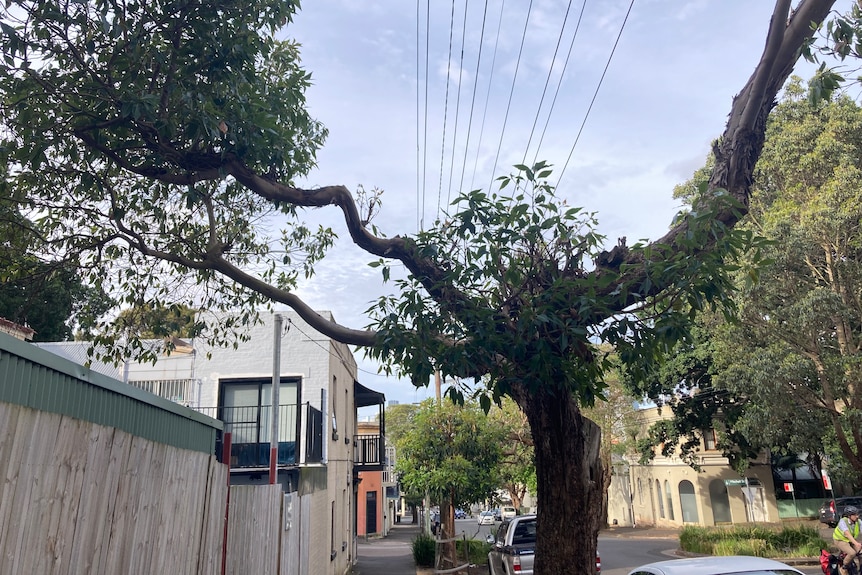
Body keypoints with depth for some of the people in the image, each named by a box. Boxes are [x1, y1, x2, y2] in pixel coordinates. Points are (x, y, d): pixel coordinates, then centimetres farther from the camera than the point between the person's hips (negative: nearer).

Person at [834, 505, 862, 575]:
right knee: (852, 553, -26)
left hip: (852, 540, 6)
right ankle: (843, 567, -3)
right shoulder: (843, 522, -28)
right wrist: (856, 543, -56)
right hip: (841, 541, -5)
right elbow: (847, 534, -42)